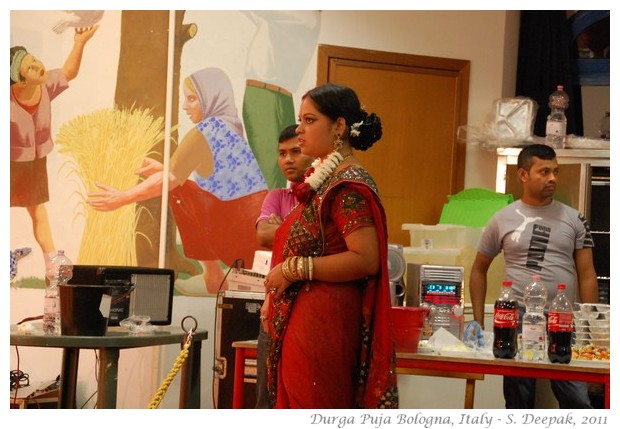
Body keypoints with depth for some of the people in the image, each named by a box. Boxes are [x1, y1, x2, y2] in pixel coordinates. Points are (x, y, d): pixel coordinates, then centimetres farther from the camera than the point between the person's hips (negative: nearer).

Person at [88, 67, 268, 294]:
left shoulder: (203, 133, -11)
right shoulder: (229, 127, 13)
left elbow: (168, 182, -11)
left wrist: (121, 198, -3)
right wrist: (163, 168, 23)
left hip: (238, 226, -8)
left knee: (181, 192, 3)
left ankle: (213, 276, 8)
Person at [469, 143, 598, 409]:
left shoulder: (574, 219, 5)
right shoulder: (502, 220, 4)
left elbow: (586, 274, 6)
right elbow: (479, 270, 13)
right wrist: (478, 322, 7)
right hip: (517, 319, 0)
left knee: (577, 401, -4)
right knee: (519, 401, 8)